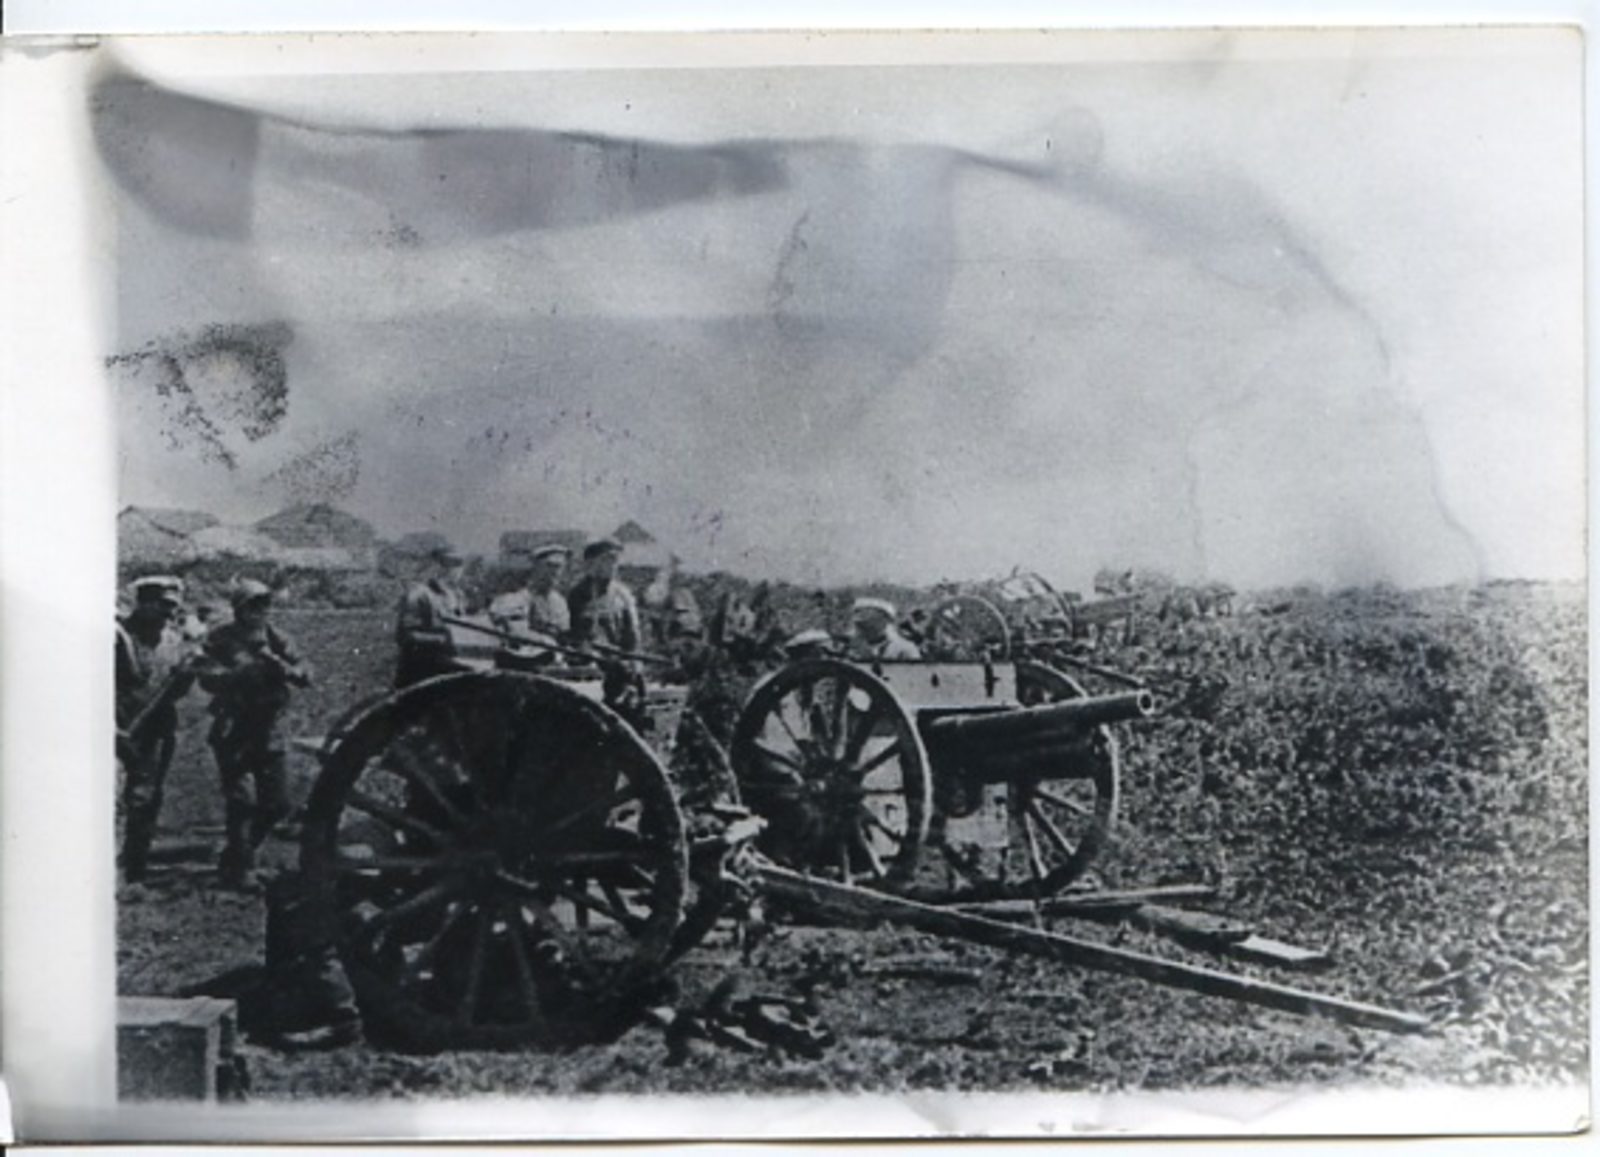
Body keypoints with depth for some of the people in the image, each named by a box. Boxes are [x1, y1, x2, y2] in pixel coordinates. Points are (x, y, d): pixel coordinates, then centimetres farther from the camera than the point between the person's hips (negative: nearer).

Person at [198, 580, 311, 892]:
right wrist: (243, 671, -27)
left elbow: (306, 676, 1)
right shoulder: (221, 640, -3)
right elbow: (207, 677, -16)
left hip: (269, 733, 5)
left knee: (277, 804, 6)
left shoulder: (275, 639, 7)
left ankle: (233, 858, 25)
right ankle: (241, 869, 4)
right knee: (241, 801, -9)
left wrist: (281, 666, -18)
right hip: (233, 733, -4)